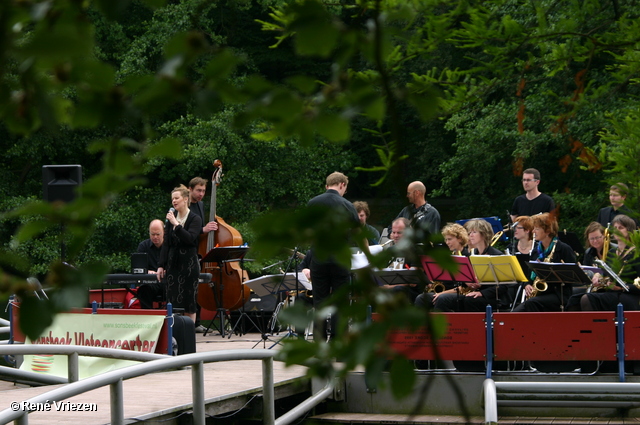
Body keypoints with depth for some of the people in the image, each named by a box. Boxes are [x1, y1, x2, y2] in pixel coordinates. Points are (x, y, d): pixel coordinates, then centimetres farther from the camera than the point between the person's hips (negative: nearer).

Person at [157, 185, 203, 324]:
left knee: (189, 302, -1)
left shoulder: (195, 219, -3)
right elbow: (166, 243, 9)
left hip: (189, 264, -4)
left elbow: (190, 238, -19)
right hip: (173, 264, 4)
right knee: (173, 301, 1)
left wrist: (176, 224, -21)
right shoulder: (170, 218, 11)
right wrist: (161, 265, 4)